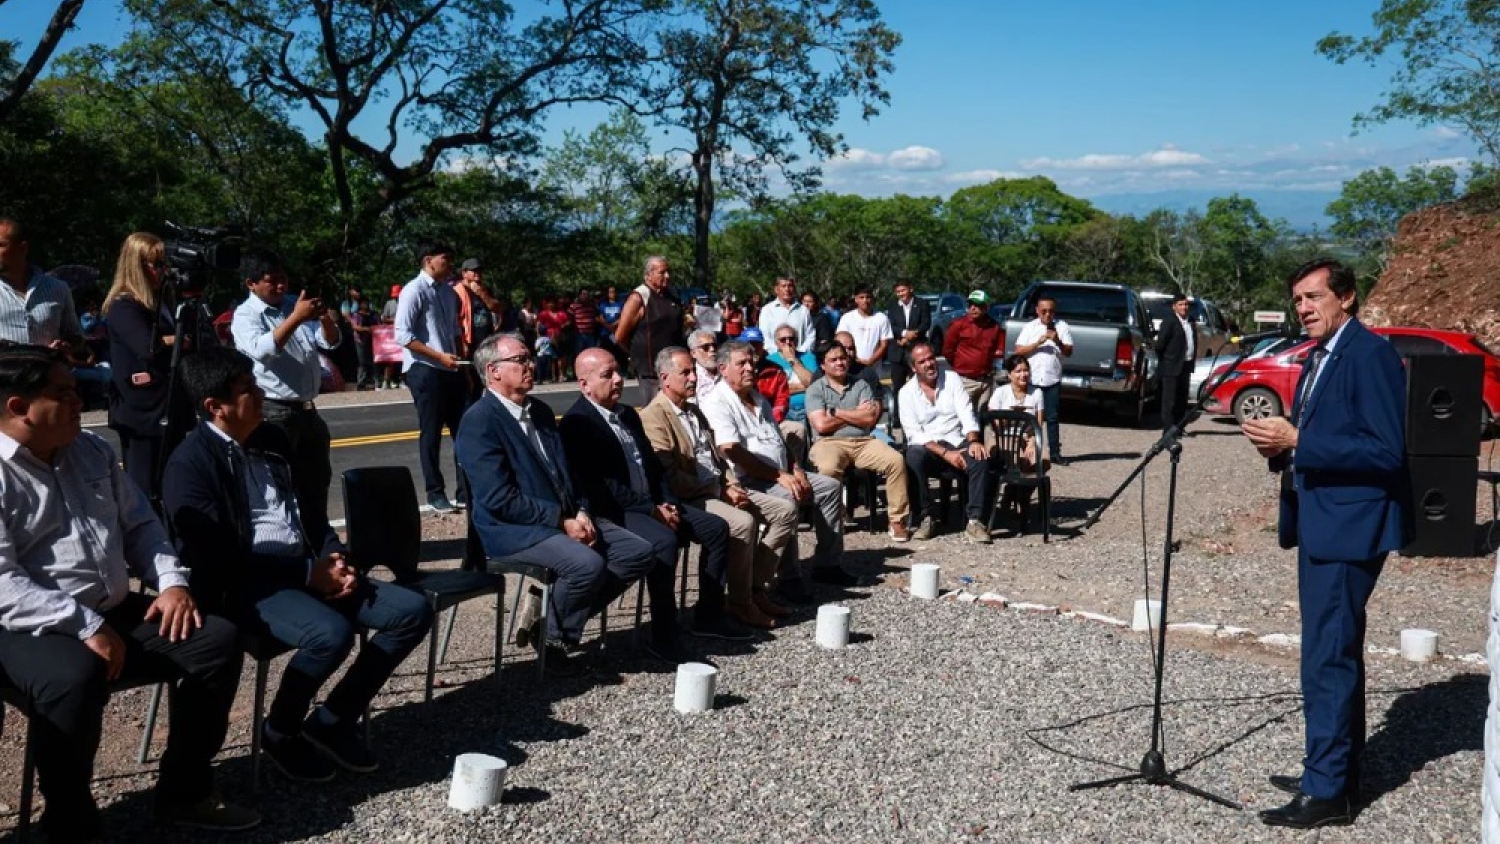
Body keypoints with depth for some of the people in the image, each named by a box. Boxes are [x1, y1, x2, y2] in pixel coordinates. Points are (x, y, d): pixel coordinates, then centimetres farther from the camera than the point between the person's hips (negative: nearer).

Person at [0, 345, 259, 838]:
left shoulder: (90, 451, 12)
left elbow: (139, 524, 19)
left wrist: (172, 581, 1)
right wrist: (86, 626, -25)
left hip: (118, 611, 8)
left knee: (218, 640, -7)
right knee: (76, 679, -38)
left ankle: (183, 791, 4)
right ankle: (71, 825, -17)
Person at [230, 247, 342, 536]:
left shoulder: (294, 304, 11)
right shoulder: (245, 316, -8)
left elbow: (331, 341, 8)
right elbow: (261, 349, -27)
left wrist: (325, 319, -14)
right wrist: (296, 318, -33)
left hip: (307, 410, 7)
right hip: (274, 414, -7)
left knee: (316, 484, 16)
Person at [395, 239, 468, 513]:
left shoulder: (449, 292, 11)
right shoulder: (414, 291, -10)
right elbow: (402, 335, -16)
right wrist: (439, 356, -18)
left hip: (451, 370, 7)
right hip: (425, 371, -7)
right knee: (431, 434, 2)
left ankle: (467, 490, 15)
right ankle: (436, 494, 12)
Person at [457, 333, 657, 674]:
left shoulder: (540, 411, 15)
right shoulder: (479, 421, -12)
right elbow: (500, 500, -19)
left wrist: (581, 512, -1)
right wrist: (562, 521, -18)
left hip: (566, 518, 9)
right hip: (514, 530, -9)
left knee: (639, 552, -5)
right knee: (588, 564, -32)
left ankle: (556, 615, 5)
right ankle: (551, 636, -5)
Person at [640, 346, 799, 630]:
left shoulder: (694, 410, 18)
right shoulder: (654, 417, -12)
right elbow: (670, 477, -19)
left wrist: (731, 484, 2)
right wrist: (721, 491, -16)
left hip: (719, 489, 10)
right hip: (689, 500, -9)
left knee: (785, 509, -1)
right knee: (743, 522, -33)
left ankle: (755, 587, 2)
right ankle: (740, 604, -16)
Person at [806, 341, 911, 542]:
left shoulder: (861, 385, 15)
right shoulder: (815, 389, 6)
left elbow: (870, 419, 1)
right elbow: (821, 425, -8)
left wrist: (836, 412, -2)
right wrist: (856, 414, 2)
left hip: (864, 442, 3)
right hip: (830, 442, -3)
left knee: (896, 460, -22)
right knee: (828, 468, -38)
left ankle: (898, 520, -14)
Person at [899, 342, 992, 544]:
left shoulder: (952, 378, 6)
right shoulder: (907, 393, 0)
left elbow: (966, 414, -2)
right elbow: (914, 434, -9)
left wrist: (973, 441, -22)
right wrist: (945, 453, -21)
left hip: (957, 443, 1)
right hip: (926, 447, -1)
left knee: (980, 458, -30)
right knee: (913, 458, -35)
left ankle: (974, 520, -25)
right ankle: (927, 516, -20)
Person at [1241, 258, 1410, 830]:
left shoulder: (1370, 354, -14)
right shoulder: (1317, 358, 15)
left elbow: (1387, 451, -22)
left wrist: (1296, 440, -23)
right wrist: (1281, 447, 0)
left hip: (1348, 525, -10)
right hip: (1317, 522, 10)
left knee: (1327, 658, -8)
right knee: (1335, 653, 18)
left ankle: (1327, 792, 0)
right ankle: (1336, 770, 29)